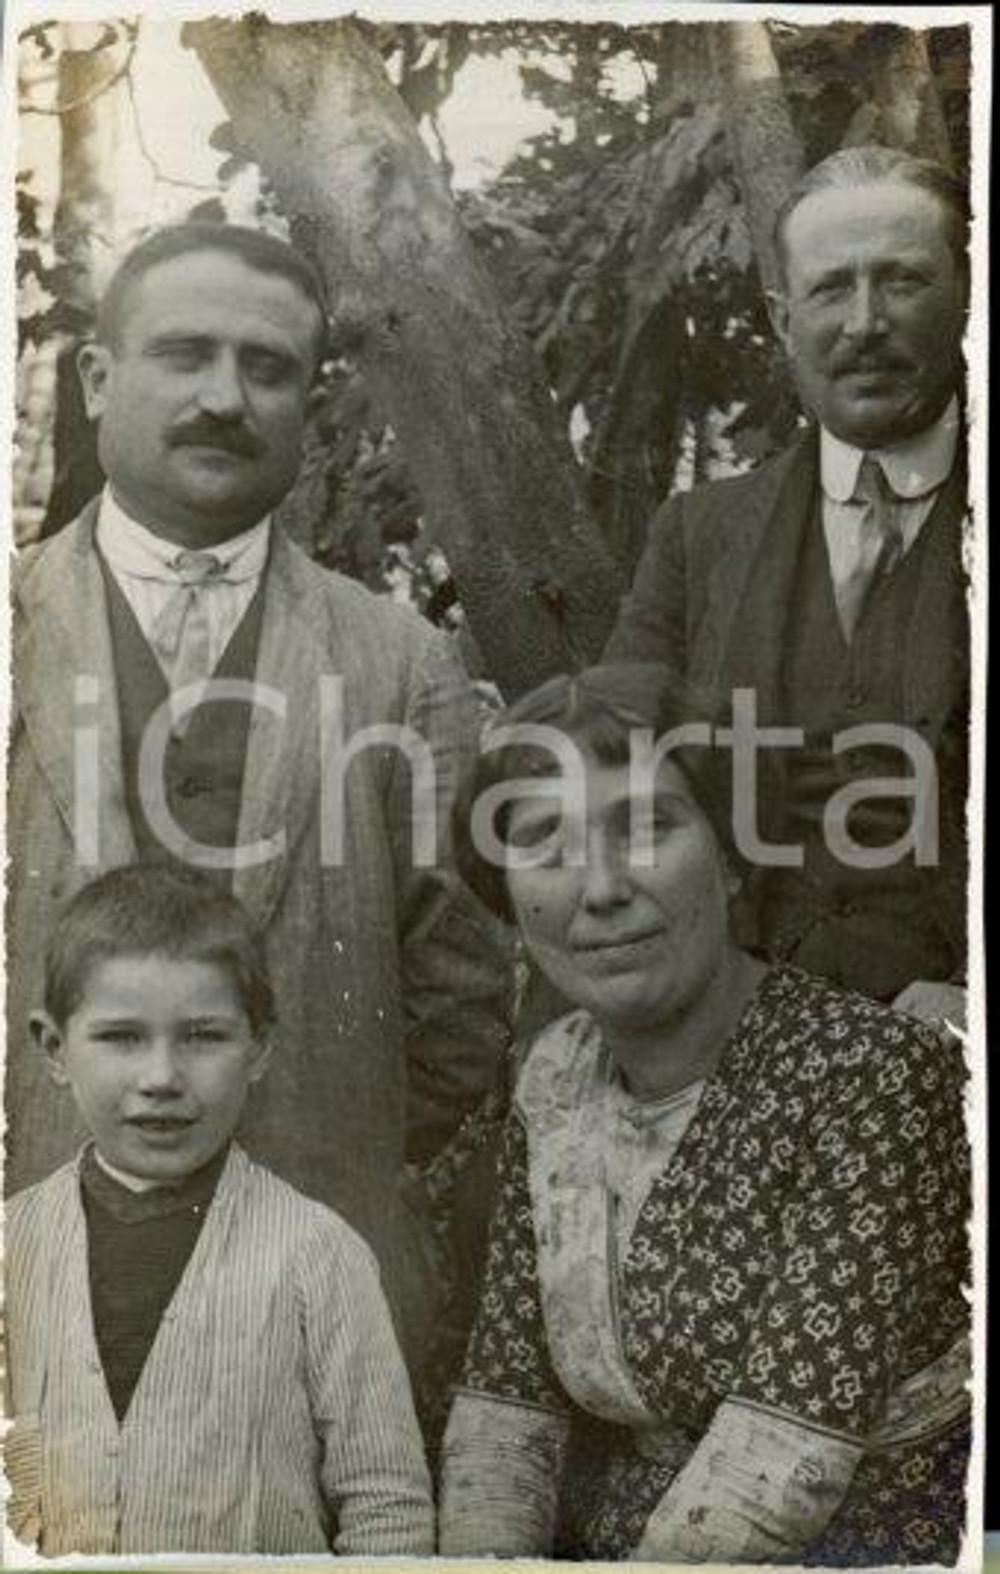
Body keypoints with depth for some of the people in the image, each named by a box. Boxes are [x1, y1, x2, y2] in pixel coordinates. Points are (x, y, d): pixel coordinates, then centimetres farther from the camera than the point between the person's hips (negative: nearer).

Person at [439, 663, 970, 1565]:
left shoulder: (869, 1074, -19)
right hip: (600, 1543, 6)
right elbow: (507, 1394, 2)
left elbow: (786, 1463, -24)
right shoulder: (556, 1081, 2)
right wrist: (484, 1551, -14)